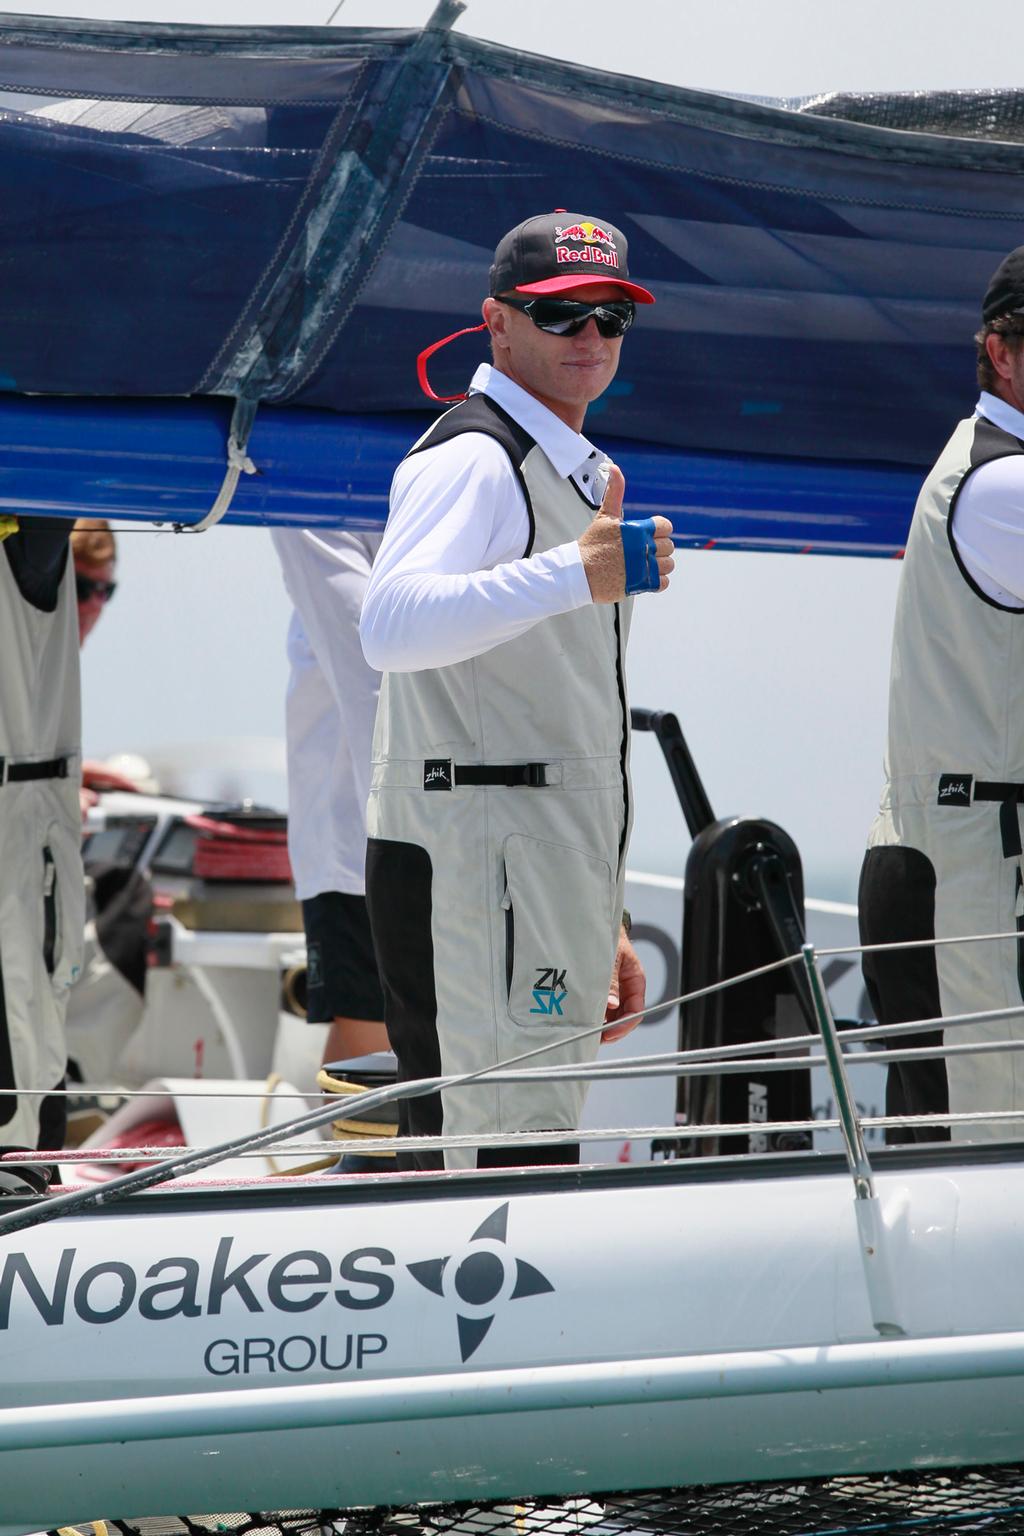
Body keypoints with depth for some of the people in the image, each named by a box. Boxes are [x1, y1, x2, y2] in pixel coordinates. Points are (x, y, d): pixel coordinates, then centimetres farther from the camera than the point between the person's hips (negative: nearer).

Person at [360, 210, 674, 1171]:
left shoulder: (578, 472, 24)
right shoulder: (472, 458, -7)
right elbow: (392, 626, -28)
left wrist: (603, 924, 26)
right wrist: (575, 575, -32)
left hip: (552, 873, 10)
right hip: (475, 861, -10)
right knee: (512, 1170, -16)